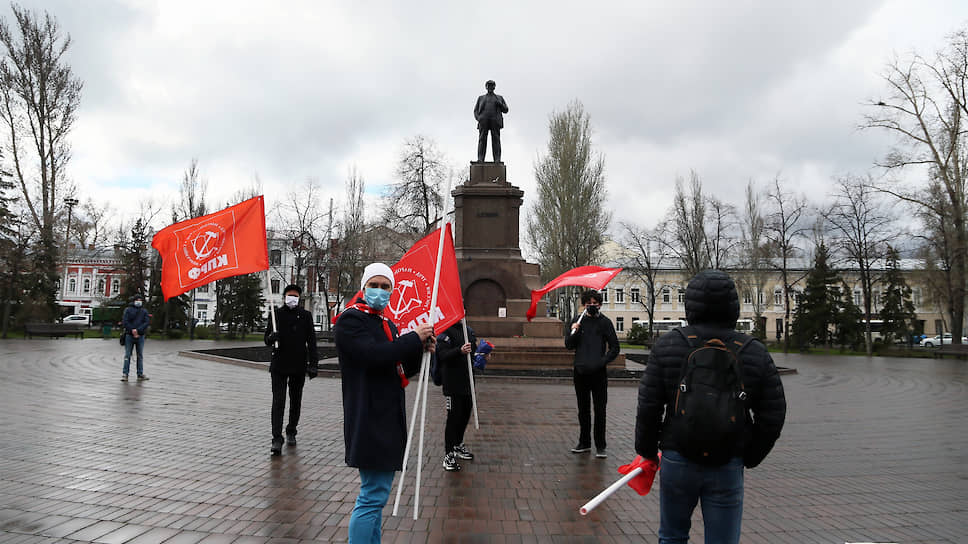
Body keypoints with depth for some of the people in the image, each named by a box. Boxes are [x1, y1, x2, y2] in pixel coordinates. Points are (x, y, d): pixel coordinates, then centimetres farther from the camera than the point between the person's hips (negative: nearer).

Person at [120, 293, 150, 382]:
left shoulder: (144, 311, 10)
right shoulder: (128, 310, 4)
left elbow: (147, 322, -3)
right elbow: (125, 322, -5)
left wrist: (137, 330, -14)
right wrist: (132, 330, -13)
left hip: (140, 336, 2)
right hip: (129, 335, -2)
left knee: (140, 355, 5)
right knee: (127, 355, -1)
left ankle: (140, 374, 9)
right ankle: (125, 374, 1)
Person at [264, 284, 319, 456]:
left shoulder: (305, 315, 3)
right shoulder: (276, 314, 3)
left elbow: (311, 341, 2)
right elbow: (267, 340, 7)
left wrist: (313, 364, -5)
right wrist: (272, 337, -18)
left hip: (299, 366, 1)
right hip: (279, 365, -1)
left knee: (295, 401, 13)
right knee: (278, 402, -8)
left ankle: (291, 432, 28)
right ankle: (277, 439, -10)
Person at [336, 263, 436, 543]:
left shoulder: (388, 325, 19)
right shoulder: (351, 320, -9)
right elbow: (374, 355, -25)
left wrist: (420, 351, 1)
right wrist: (414, 338, -15)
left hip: (387, 421, 10)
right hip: (369, 422, -9)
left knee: (375, 494, 17)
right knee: (373, 496, -9)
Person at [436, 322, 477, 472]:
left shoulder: (467, 330, 13)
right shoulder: (445, 331, -11)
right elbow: (442, 355, -22)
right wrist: (460, 351, -38)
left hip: (467, 380, 8)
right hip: (453, 383, -8)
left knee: (465, 414, 15)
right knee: (454, 416, -6)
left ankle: (458, 445, 33)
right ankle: (448, 455, 0)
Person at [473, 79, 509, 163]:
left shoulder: (500, 98, 25)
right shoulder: (481, 98, 26)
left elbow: (505, 110, 16)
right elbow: (476, 111, 17)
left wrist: (500, 104, -5)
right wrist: (478, 118, -5)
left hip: (495, 120, 0)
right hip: (483, 120, 0)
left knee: (496, 139, -13)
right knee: (482, 139, -14)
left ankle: (497, 160, -20)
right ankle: (480, 159, -22)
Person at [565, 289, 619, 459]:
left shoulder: (605, 322, 2)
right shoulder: (578, 321, 8)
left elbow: (614, 347, 3)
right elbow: (568, 345, 5)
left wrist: (602, 361, -11)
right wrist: (573, 332, -14)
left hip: (598, 373, -3)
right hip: (580, 373, 3)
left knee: (600, 411, -2)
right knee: (583, 409, 12)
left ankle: (600, 446, 4)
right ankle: (584, 443, 22)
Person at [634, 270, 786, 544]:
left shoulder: (667, 346, -8)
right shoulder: (756, 353, -4)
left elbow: (649, 407, -7)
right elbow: (773, 416, 1)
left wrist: (647, 450, 8)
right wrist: (750, 457, 15)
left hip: (677, 460, 0)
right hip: (728, 465, 1)